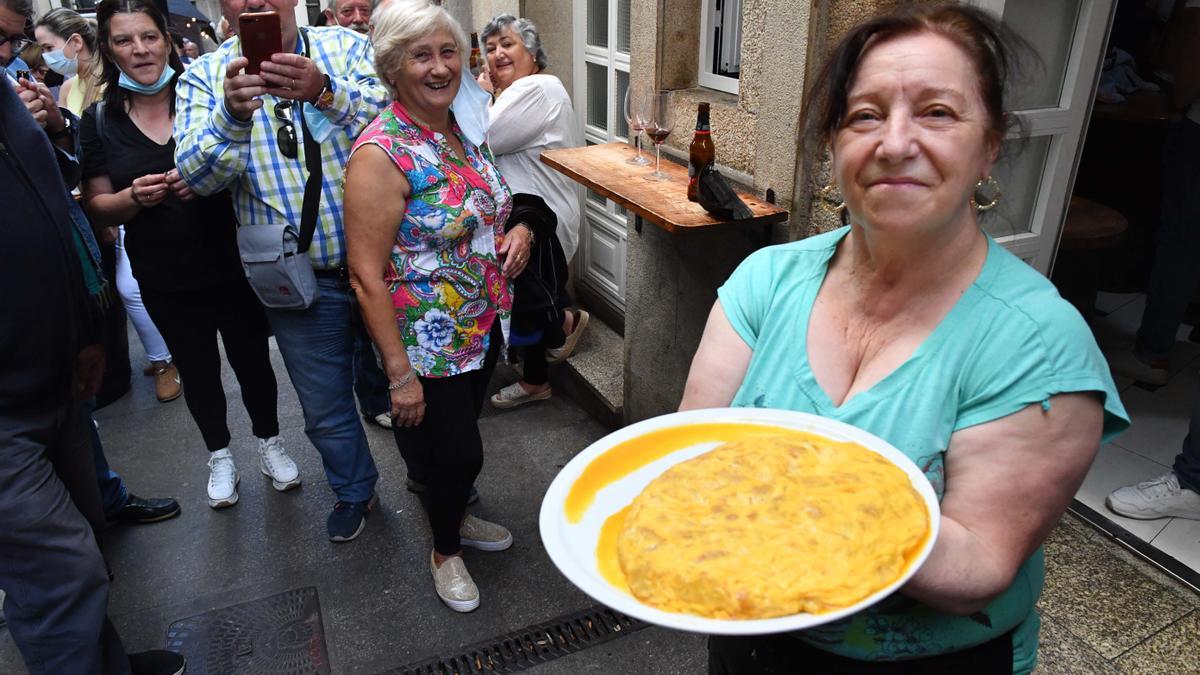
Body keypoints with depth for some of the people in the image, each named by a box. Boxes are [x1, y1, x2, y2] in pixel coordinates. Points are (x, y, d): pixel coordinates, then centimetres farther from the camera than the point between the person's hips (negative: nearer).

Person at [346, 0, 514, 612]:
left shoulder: (463, 129, 2)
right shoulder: (381, 154, -21)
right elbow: (366, 276, -22)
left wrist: (517, 231, -5)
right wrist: (399, 374, -21)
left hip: (483, 327, 7)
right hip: (427, 346, -7)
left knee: (457, 440, 24)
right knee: (459, 452, 6)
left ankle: (453, 515, 51)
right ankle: (445, 551, 36)